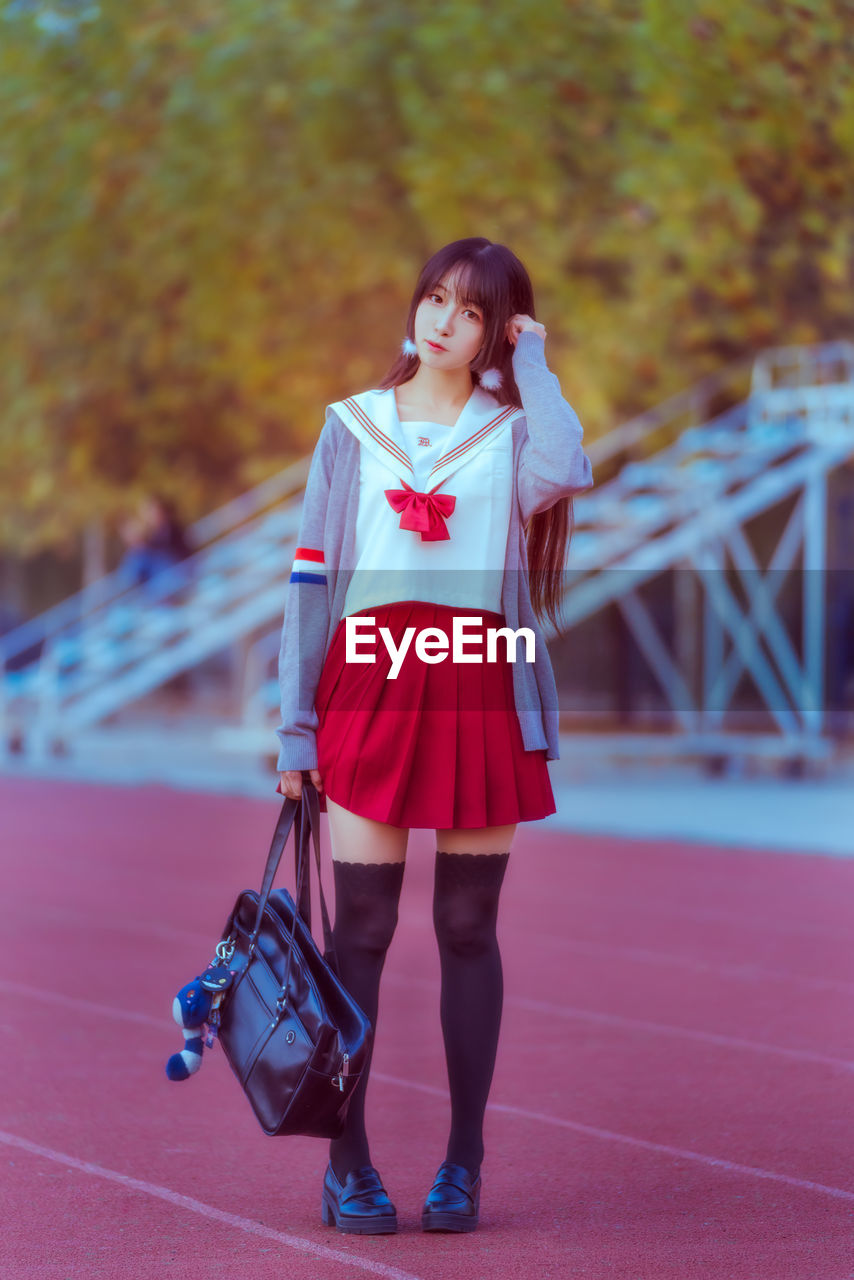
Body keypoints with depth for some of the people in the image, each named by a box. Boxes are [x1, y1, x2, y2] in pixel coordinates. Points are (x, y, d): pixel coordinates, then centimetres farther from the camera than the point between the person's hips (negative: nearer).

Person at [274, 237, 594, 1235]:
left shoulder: (513, 428, 8)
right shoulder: (353, 427, 12)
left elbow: (563, 472, -19)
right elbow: (311, 577, 10)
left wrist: (530, 360, -4)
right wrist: (296, 727, 3)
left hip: (477, 694, 0)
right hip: (368, 684, 1)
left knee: (469, 929, 3)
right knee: (360, 928, -3)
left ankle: (464, 1163, 9)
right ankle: (347, 1160, 2)